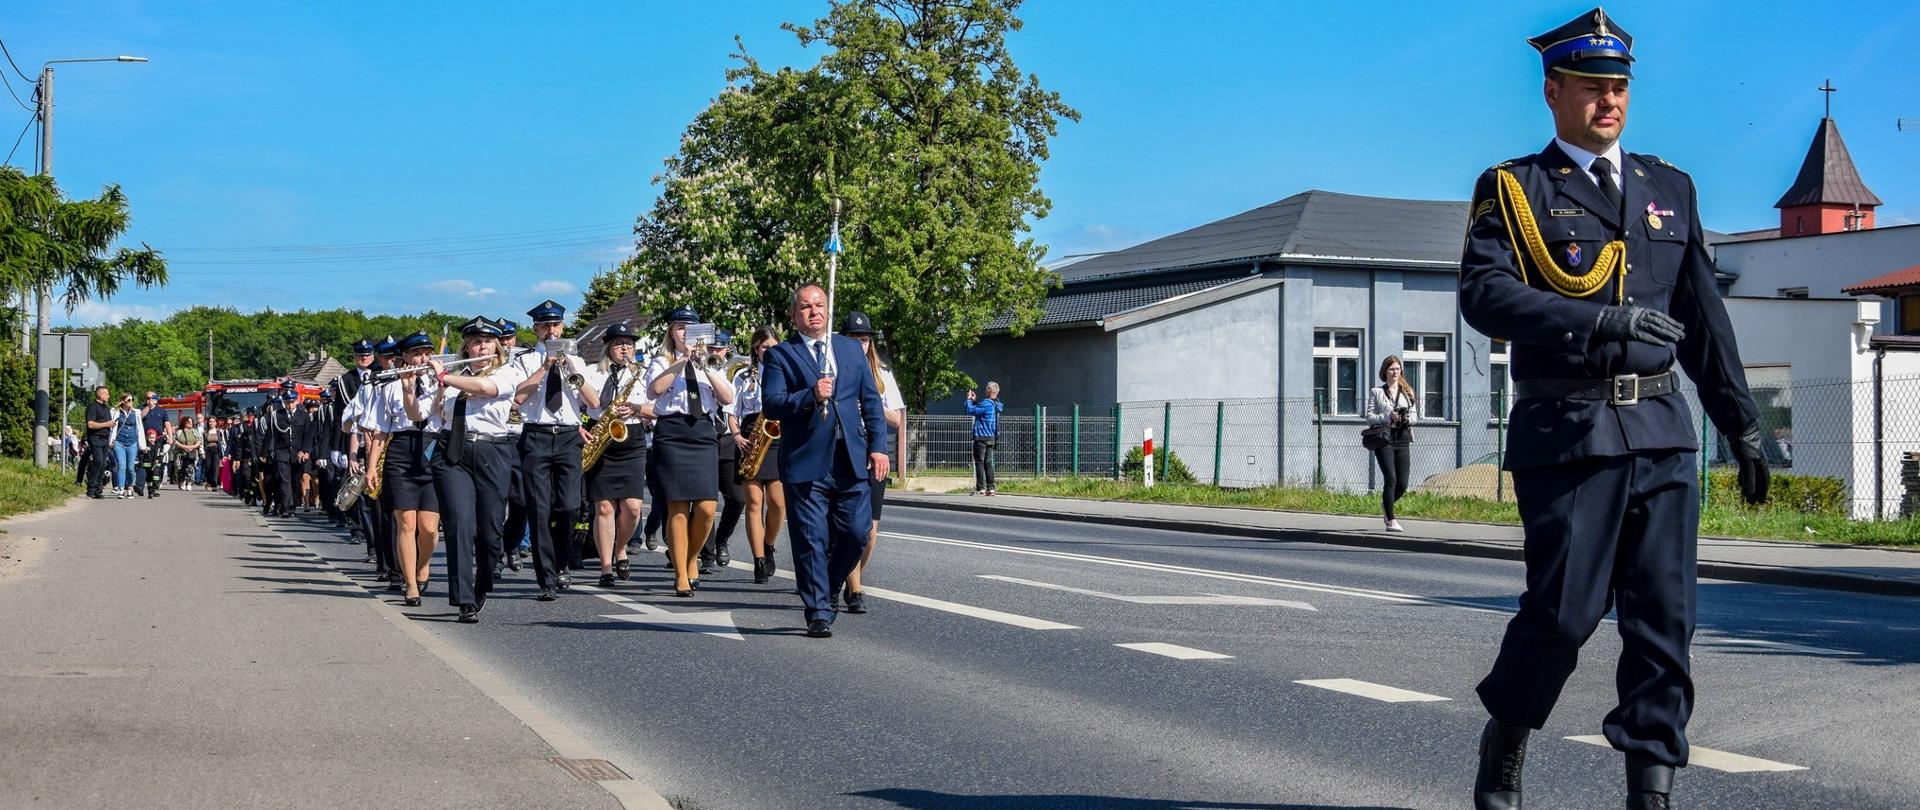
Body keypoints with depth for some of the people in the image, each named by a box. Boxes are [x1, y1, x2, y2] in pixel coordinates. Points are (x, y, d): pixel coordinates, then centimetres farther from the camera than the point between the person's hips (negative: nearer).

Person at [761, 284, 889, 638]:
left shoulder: (851, 348, 16)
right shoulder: (781, 354, 4)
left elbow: (870, 400, 15)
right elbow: (770, 404, -7)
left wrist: (877, 446, 5)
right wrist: (810, 396, -21)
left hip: (852, 460, 3)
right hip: (805, 463, -3)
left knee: (856, 534, 1)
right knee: (811, 540, -2)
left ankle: (826, 589, 25)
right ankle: (819, 612, 6)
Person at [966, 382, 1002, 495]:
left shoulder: (986, 403, -18)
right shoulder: (997, 405, 10)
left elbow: (971, 410, -17)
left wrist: (969, 400, -1)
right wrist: (975, 400, 20)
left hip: (981, 437, -8)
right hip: (991, 438, 8)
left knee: (979, 463, -4)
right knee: (988, 463, 10)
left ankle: (980, 489, -6)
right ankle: (990, 488, 8)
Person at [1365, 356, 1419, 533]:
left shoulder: (1407, 392, 15)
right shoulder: (1376, 392, 6)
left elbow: (1415, 416, 13)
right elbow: (1369, 417, 0)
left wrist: (1407, 418, -10)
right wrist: (1387, 416, -14)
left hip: (1403, 439, 3)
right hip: (1384, 438, -3)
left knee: (1402, 484, 1)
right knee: (1391, 478, -13)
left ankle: (1386, 504, 33)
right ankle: (1390, 520, -5)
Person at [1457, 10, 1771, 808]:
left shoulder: (1670, 189, 17)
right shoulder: (1512, 190, 2)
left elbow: (1703, 317, 19)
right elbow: (1485, 295, -13)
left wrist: (1741, 423, 16)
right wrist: (1601, 323, -22)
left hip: (1662, 436, 5)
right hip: (1568, 435, -4)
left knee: (1664, 618, 2)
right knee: (1565, 610, -3)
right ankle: (1504, 739, 23)